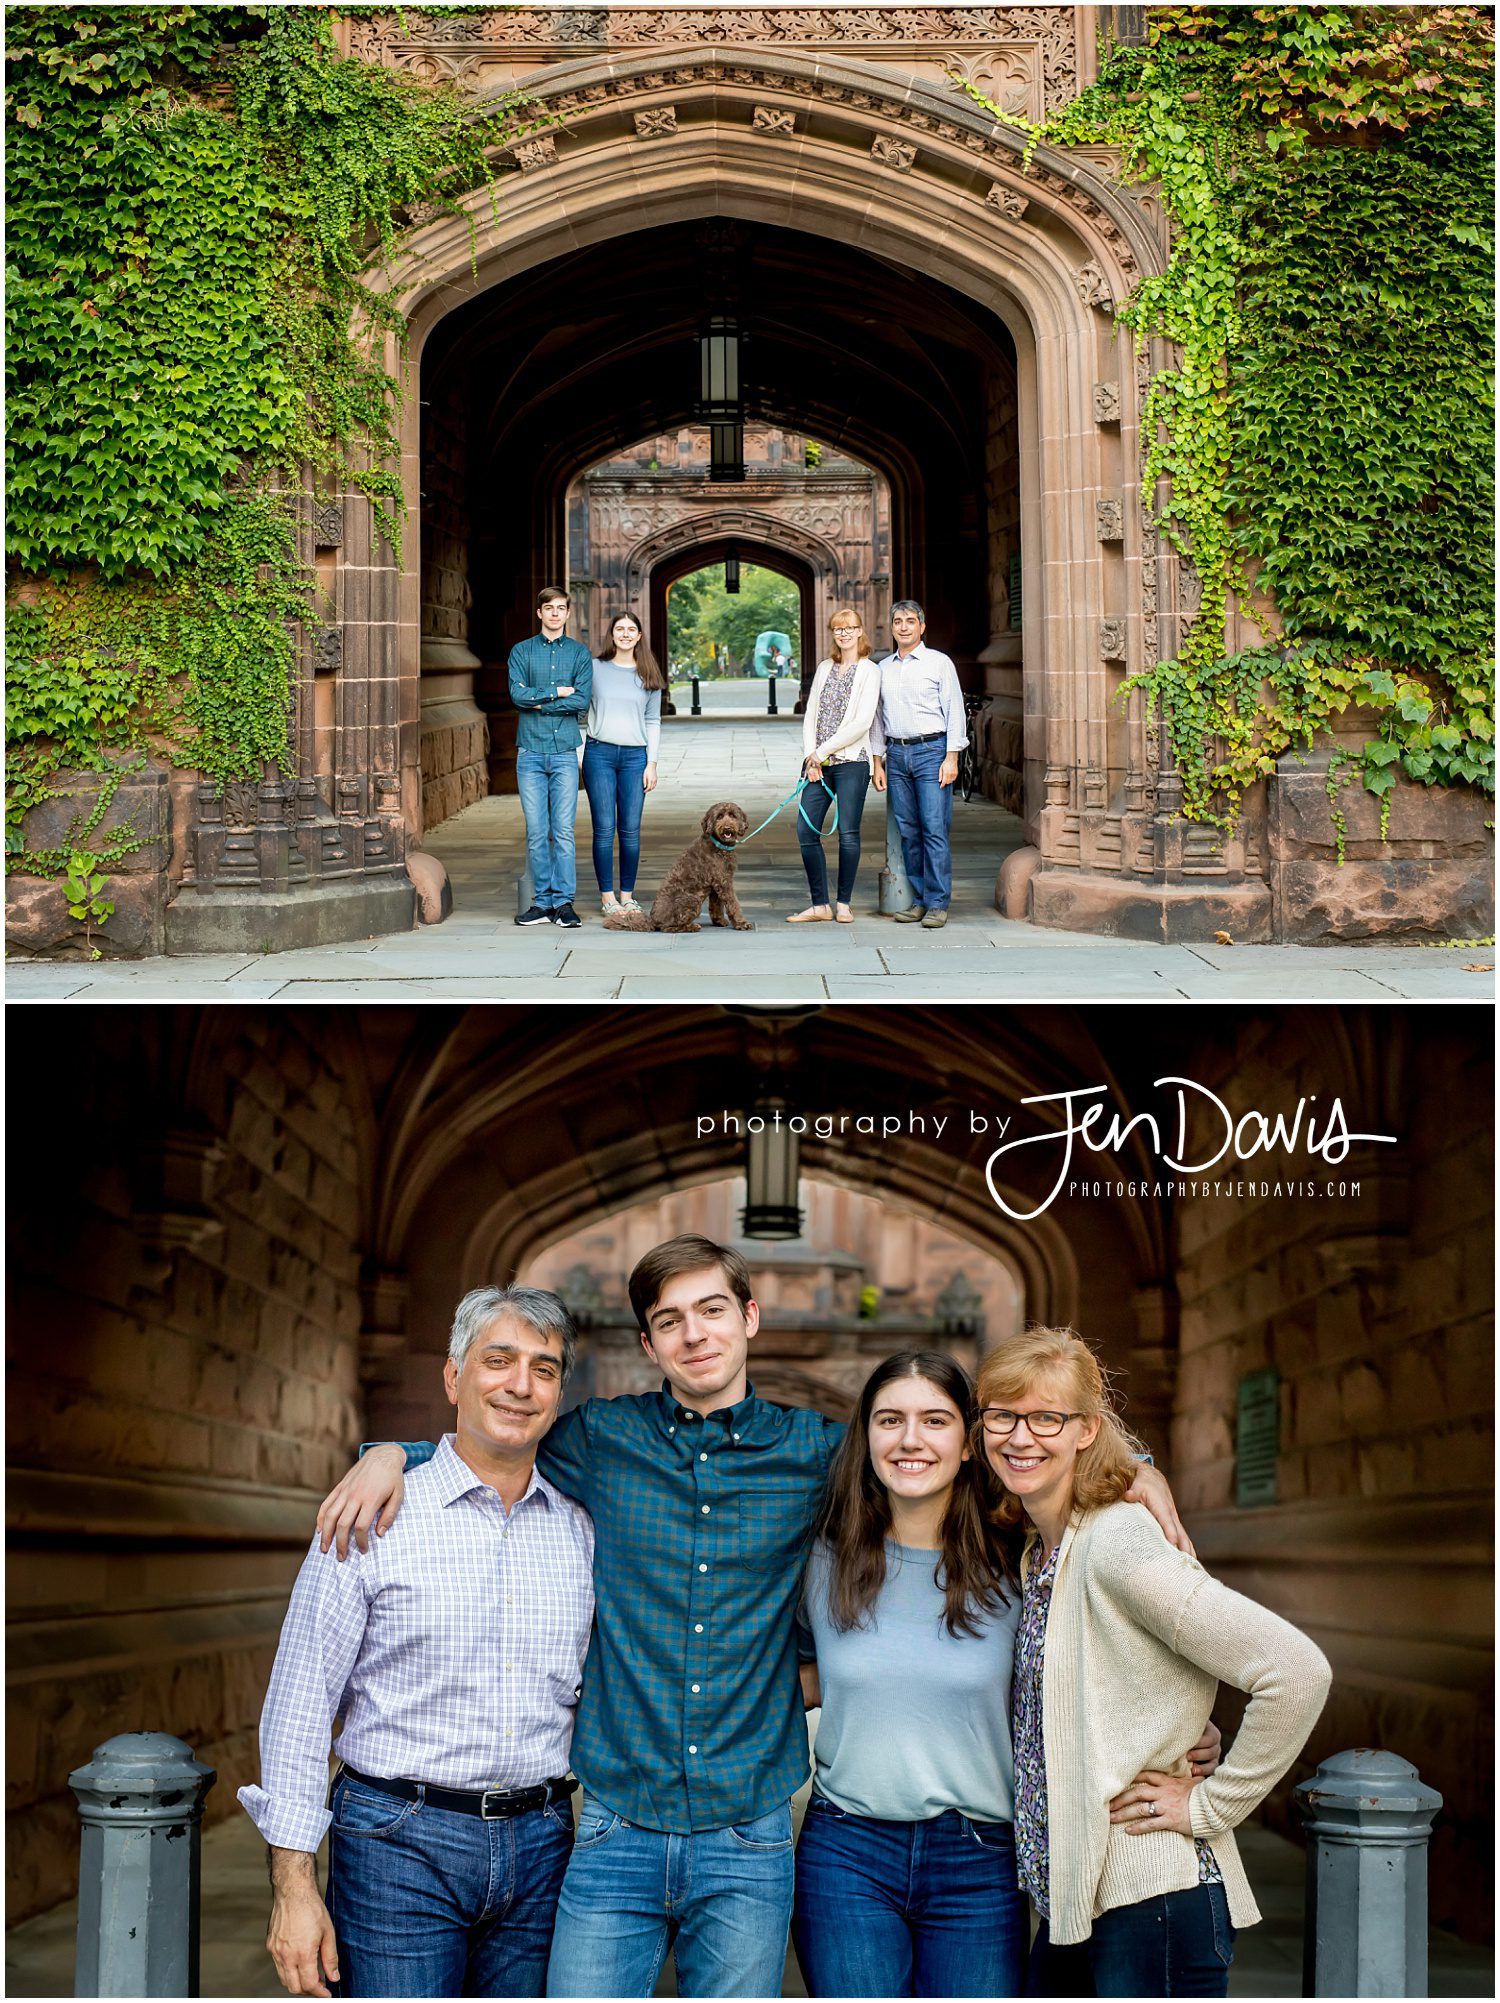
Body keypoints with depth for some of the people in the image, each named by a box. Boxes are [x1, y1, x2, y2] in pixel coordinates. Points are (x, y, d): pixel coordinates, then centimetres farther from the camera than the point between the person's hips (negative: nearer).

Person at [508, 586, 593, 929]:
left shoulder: (579, 653, 8)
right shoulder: (522, 651, 9)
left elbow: (582, 701, -4)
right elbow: (518, 694, -6)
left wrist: (537, 701, -6)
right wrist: (557, 693, -6)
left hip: (564, 751, 0)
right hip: (530, 752, 1)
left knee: (563, 831, -4)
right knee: (536, 832, 1)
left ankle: (564, 902, -1)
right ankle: (542, 901, 5)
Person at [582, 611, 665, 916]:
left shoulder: (648, 675, 10)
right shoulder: (595, 668, 5)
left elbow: (653, 722, 10)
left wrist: (652, 763, 3)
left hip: (635, 756, 1)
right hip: (599, 753, -1)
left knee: (631, 830, 1)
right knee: (604, 828, -3)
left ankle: (627, 895, 10)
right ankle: (607, 896, 3)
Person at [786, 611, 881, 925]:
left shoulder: (869, 671, -1)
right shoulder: (825, 668, 16)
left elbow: (862, 723, -10)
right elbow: (810, 715, 13)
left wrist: (822, 752, -9)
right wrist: (810, 755, -2)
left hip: (851, 761, -5)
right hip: (817, 762, 5)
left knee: (848, 833, -4)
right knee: (806, 831, -2)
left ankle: (844, 903, 7)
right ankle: (820, 904, 4)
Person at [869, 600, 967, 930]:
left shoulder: (939, 663, 3)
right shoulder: (883, 668, 15)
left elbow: (954, 711, 0)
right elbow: (877, 717, 19)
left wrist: (951, 757, -8)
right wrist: (878, 762, 12)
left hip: (931, 750, -4)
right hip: (897, 754, 4)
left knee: (935, 829, -9)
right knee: (907, 831, 3)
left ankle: (938, 903, -8)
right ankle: (919, 900, 8)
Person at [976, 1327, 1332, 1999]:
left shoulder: (1118, 1544, -15)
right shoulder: (1037, 1554, 12)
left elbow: (1297, 1672, -22)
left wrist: (1212, 1804, -14)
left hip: (1152, 1900, -9)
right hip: (1073, 1902, 9)